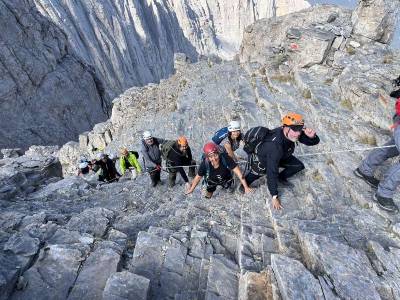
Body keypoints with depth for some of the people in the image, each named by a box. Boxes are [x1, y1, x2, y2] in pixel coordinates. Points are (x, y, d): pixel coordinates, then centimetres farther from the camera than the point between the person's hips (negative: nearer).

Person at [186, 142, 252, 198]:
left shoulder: (225, 158, -38)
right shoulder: (205, 163, -34)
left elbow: (238, 172, -33)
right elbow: (198, 177, -17)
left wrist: (246, 187, -32)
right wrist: (191, 189, -8)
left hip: (226, 180, 0)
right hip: (212, 181, 0)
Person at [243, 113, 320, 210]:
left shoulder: (292, 134, -25)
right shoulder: (275, 145, -44)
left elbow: (314, 142, -11)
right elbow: (272, 172, -40)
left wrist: (312, 136, -37)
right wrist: (274, 197, -33)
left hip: (280, 157, 6)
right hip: (261, 158, -6)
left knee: (299, 165, -1)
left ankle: (282, 177, 24)